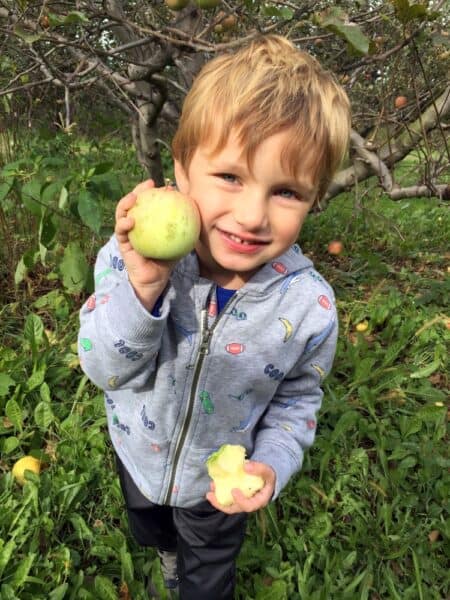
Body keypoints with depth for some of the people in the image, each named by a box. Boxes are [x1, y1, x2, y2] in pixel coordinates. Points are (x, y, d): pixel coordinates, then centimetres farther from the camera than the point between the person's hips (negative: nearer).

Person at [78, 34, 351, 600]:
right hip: (139, 453, 3)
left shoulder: (308, 306, -29)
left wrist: (271, 463, -26)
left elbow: (296, 399, -11)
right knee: (149, 527, 39)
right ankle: (168, 548, 75)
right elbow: (106, 370, -26)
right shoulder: (132, 256, -31)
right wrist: (141, 289, -43)